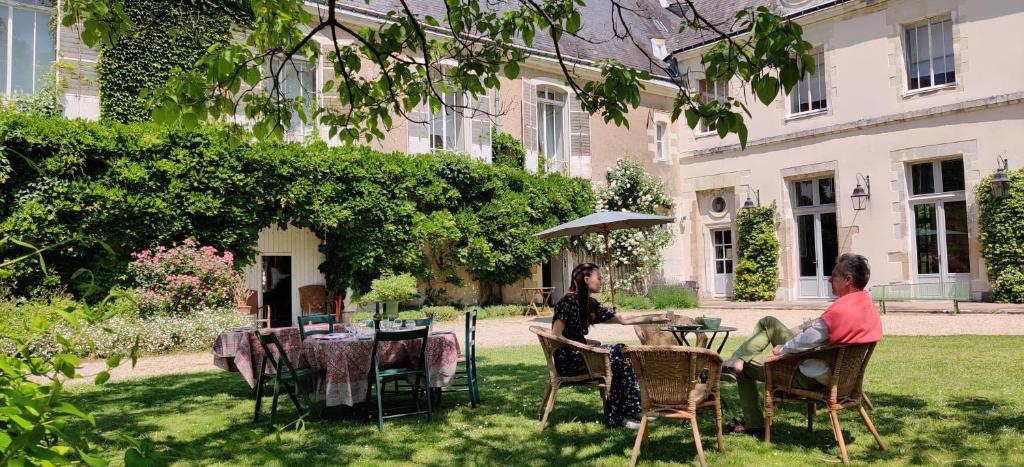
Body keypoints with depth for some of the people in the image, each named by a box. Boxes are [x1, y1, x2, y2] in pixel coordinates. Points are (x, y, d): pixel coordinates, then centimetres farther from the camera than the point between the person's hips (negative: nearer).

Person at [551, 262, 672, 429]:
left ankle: (633, 411, -3)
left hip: (580, 353, 9)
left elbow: (622, 319, 15)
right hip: (568, 360, -9)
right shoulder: (568, 302, -15)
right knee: (618, 360, -13)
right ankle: (616, 416, -2)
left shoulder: (590, 303, 12)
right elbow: (555, 336, -19)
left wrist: (656, 318, 14)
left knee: (622, 350, -3)